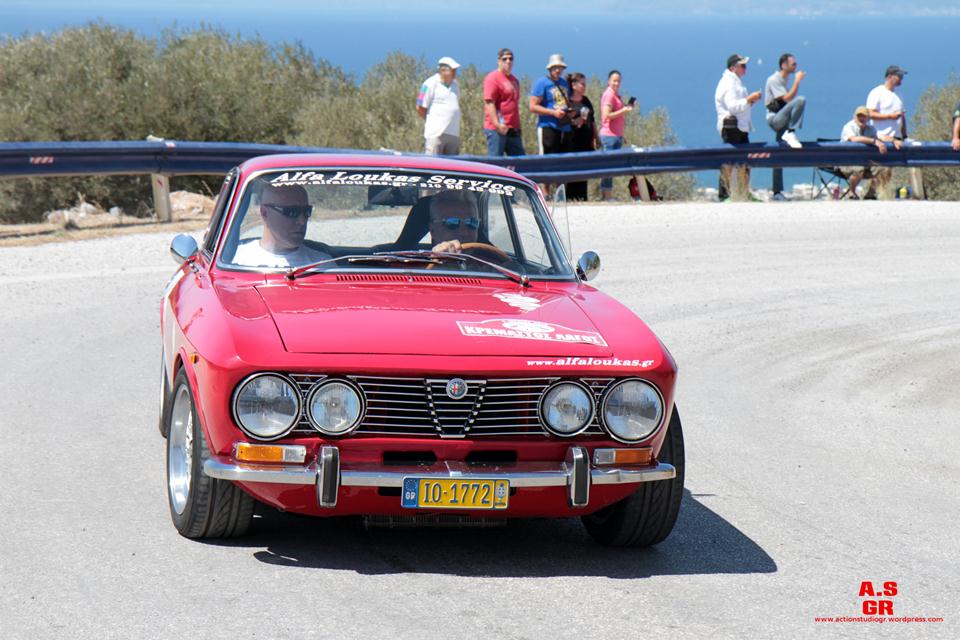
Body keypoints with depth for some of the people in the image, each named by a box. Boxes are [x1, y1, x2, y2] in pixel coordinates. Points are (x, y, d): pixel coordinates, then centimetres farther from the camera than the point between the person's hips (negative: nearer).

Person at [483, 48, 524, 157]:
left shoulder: (514, 80, 19)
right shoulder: (493, 78, -7)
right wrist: (497, 124, -23)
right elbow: (489, 103, -15)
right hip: (496, 129, -9)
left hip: (513, 130, 9)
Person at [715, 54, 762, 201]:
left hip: (741, 127, 11)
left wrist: (750, 101, 13)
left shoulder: (736, 82, 22)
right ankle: (724, 195, -10)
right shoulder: (728, 84, -11)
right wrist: (749, 99, -18)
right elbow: (733, 106, -22)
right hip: (731, 126, -11)